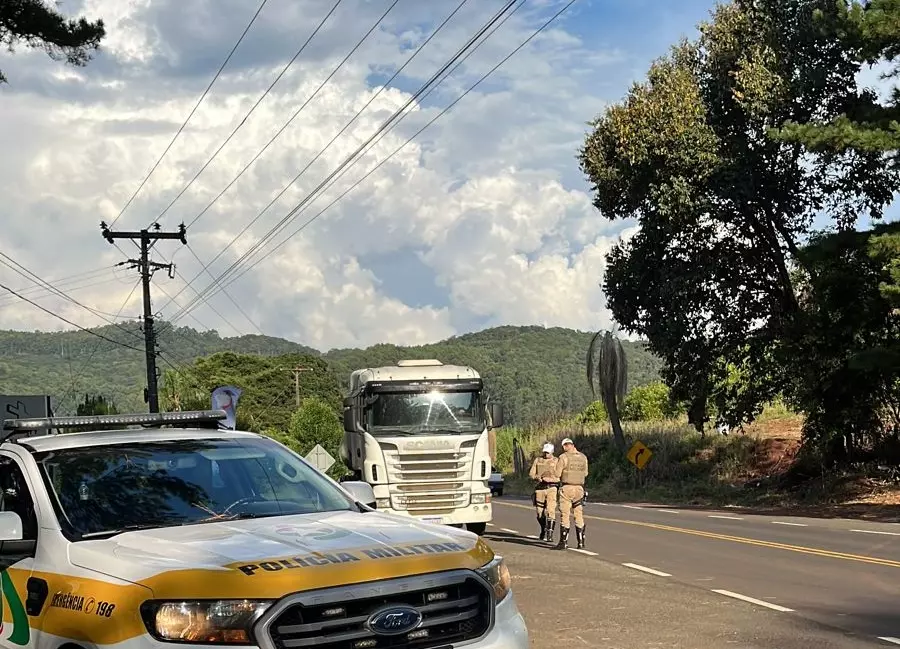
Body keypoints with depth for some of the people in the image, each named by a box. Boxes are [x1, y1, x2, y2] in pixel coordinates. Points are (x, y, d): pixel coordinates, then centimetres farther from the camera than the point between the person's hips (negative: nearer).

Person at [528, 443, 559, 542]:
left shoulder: (556, 461, 3)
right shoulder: (537, 460, 11)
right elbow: (531, 474, 7)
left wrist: (549, 479, -19)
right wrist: (537, 477, -14)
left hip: (551, 488, -3)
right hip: (540, 488, 3)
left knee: (550, 511, -15)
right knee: (540, 512, 9)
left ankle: (549, 534, -15)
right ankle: (543, 531, 28)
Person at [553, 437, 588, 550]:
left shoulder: (563, 457, -10)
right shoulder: (583, 457, 5)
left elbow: (557, 475, -7)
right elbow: (585, 473, 14)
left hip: (566, 488, -4)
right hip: (579, 488, 4)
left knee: (564, 515, 0)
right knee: (579, 515, 10)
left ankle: (564, 542, -2)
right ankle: (581, 542, 10)